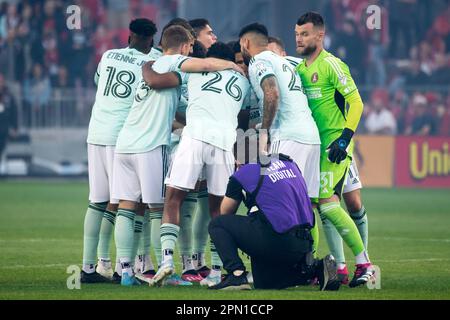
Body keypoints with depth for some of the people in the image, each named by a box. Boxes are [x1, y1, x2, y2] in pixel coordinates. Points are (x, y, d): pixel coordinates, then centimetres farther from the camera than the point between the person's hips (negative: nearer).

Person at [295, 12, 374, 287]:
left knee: (327, 202, -16)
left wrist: (344, 138, -20)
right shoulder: (299, 69, 14)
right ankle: (339, 266, 10)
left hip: (335, 144, -8)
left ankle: (364, 263, -11)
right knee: (325, 205, 5)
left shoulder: (331, 65, -10)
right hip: (315, 145, 8)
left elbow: (356, 102, -14)